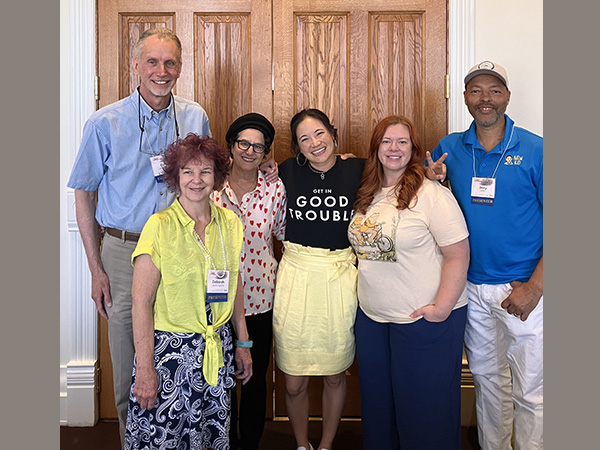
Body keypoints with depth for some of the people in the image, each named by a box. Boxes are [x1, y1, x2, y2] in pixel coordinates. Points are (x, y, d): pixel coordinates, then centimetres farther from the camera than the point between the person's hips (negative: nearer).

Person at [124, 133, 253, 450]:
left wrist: (242, 344, 13)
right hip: (169, 348, -4)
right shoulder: (160, 226, -13)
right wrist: (145, 369, -14)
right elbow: (141, 301, -13)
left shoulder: (230, 223, 3)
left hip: (218, 349, 5)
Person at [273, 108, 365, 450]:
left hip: (340, 277, 0)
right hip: (296, 275, 0)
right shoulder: (287, 171, 1)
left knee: (335, 375, 14)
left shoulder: (357, 170, -1)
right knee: (294, 381, 7)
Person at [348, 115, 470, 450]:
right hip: (371, 317, 7)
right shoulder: (367, 195, 8)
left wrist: (442, 307, -18)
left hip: (423, 319, -6)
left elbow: (458, 254, -15)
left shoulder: (432, 194, -12)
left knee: (423, 408, 8)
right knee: (376, 400, 20)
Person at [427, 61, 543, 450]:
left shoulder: (535, 150, -7)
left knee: (531, 392, 5)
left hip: (522, 288, -4)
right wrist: (429, 181, -9)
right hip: (471, 286, 4)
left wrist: (534, 287, -15)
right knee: (486, 378, 20)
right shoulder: (450, 148, 3)